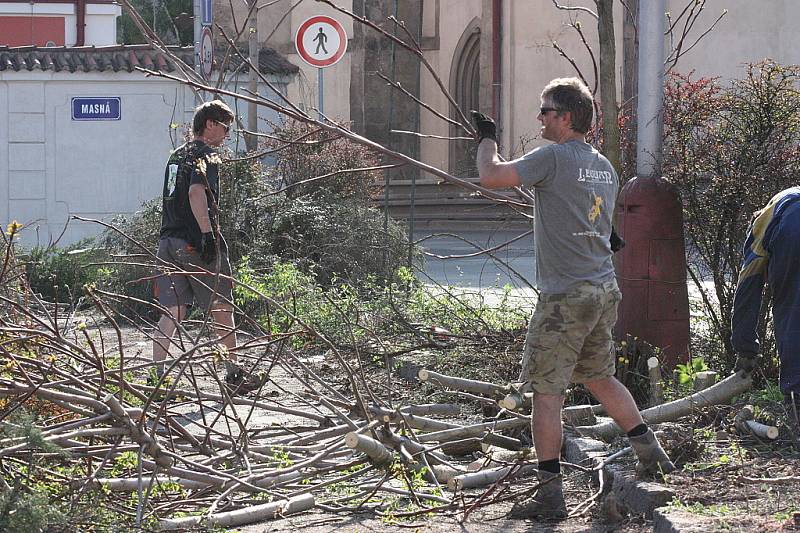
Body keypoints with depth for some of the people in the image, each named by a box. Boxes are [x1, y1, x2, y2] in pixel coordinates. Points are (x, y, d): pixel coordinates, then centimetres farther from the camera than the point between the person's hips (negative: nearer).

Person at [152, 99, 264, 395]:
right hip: (196, 243, -8)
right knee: (222, 308, 7)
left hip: (168, 240, 8)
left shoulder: (177, 155, 20)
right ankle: (233, 373, 17)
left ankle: (156, 375, -9)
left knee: (172, 312, 3)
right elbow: (196, 192, -24)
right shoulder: (206, 155, -7)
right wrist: (208, 233, -27)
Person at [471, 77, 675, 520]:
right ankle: (650, 452, 24)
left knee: (546, 391, -3)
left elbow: (491, 177, -17)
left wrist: (487, 139, 0)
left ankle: (550, 493, -3)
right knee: (600, 378, 24)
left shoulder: (553, 158, -13)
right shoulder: (605, 167, 13)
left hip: (565, 297, -8)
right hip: (604, 291, 8)